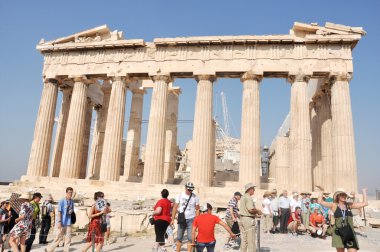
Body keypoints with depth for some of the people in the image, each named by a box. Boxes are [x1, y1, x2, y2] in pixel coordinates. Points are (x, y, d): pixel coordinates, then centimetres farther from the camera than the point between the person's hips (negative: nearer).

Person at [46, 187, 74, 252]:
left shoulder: (72, 201, 5)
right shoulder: (62, 201, -11)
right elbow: (59, 212, -11)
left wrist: (71, 211, -5)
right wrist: (59, 222, -15)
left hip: (68, 222, 5)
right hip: (62, 222, -5)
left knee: (68, 238, 5)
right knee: (59, 237, 0)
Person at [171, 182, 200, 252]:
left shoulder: (195, 197, -2)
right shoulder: (180, 196, 0)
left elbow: (197, 209, 2)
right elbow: (175, 207, 2)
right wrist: (172, 219, -1)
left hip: (191, 220, -1)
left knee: (190, 238, -2)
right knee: (179, 238, 7)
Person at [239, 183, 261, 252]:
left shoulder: (243, 197, 15)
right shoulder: (248, 198, -16)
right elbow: (251, 209, -24)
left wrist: (256, 210, 14)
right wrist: (258, 211, -6)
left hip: (242, 218, 9)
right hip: (249, 219, -9)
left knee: (244, 239, 15)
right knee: (251, 240, -1)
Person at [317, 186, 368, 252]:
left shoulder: (349, 205, 11)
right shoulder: (334, 206, 3)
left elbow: (365, 203, 13)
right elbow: (320, 201, -6)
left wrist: (364, 192, 18)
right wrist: (321, 191, 0)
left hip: (350, 233, 2)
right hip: (339, 232, -2)